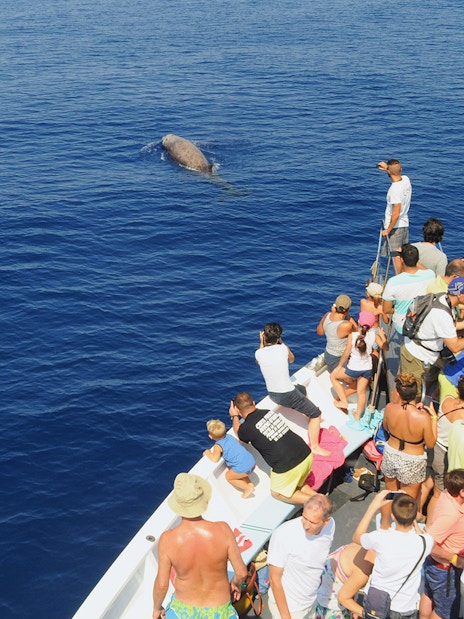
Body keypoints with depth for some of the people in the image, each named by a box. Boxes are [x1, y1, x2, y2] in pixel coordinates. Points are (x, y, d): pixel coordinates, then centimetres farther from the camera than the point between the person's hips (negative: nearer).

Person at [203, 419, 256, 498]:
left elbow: (215, 459, -19)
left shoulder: (218, 446, -8)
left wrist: (208, 453, -1)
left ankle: (248, 489, 13)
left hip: (243, 467, -8)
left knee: (228, 476, 19)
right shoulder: (229, 436, 12)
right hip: (252, 462, 8)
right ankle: (249, 484, 27)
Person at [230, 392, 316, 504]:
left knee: (277, 493, 21)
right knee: (295, 484, 33)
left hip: (288, 466, -7)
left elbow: (239, 433, 21)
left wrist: (234, 417, 35)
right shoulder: (268, 412, 8)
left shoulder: (247, 428, -8)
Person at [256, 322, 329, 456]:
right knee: (316, 414, 8)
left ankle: (310, 418, 54)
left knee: (302, 390, 36)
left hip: (272, 394, 6)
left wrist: (261, 342, 18)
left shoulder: (258, 353, -8)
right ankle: (315, 446, 2)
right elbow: (291, 359, 8)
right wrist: (281, 342, 13)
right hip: (287, 395, -6)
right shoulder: (283, 349, -17)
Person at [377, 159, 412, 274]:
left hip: (395, 227, -8)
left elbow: (396, 214, -27)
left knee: (397, 256, 1)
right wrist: (387, 168, 15)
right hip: (405, 225, 8)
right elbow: (398, 175, 26)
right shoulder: (406, 179, -3)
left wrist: (388, 230, -18)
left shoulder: (394, 190, -27)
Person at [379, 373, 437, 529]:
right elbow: (430, 444, -13)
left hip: (390, 455, 4)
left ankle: (384, 524, 48)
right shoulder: (423, 417, -29)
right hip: (412, 463, -4)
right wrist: (434, 418, -10)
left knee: (390, 492, 28)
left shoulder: (389, 408, -20)